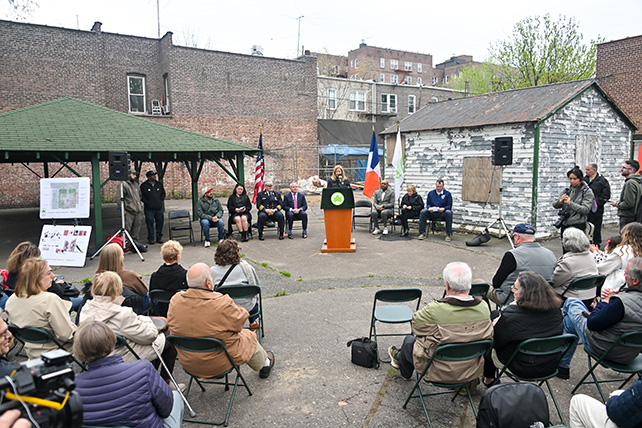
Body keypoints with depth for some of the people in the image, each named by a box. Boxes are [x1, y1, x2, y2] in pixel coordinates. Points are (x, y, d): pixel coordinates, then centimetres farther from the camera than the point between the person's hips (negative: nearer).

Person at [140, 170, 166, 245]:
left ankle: (159, 238, 17)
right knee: (150, 223, -3)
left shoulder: (159, 184, 12)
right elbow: (141, 196, -1)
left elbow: (163, 193, 20)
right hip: (149, 209, -4)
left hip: (159, 208, 4)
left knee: (160, 222, 6)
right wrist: (147, 203, -9)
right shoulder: (144, 185, -1)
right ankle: (151, 239, 5)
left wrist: (161, 201, 7)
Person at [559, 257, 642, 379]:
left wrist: (605, 301, -16)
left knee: (571, 302, 11)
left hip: (601, 349, -8)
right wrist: (612, 297, -10)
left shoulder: (620, 302, -38)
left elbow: (592, 324, -27)